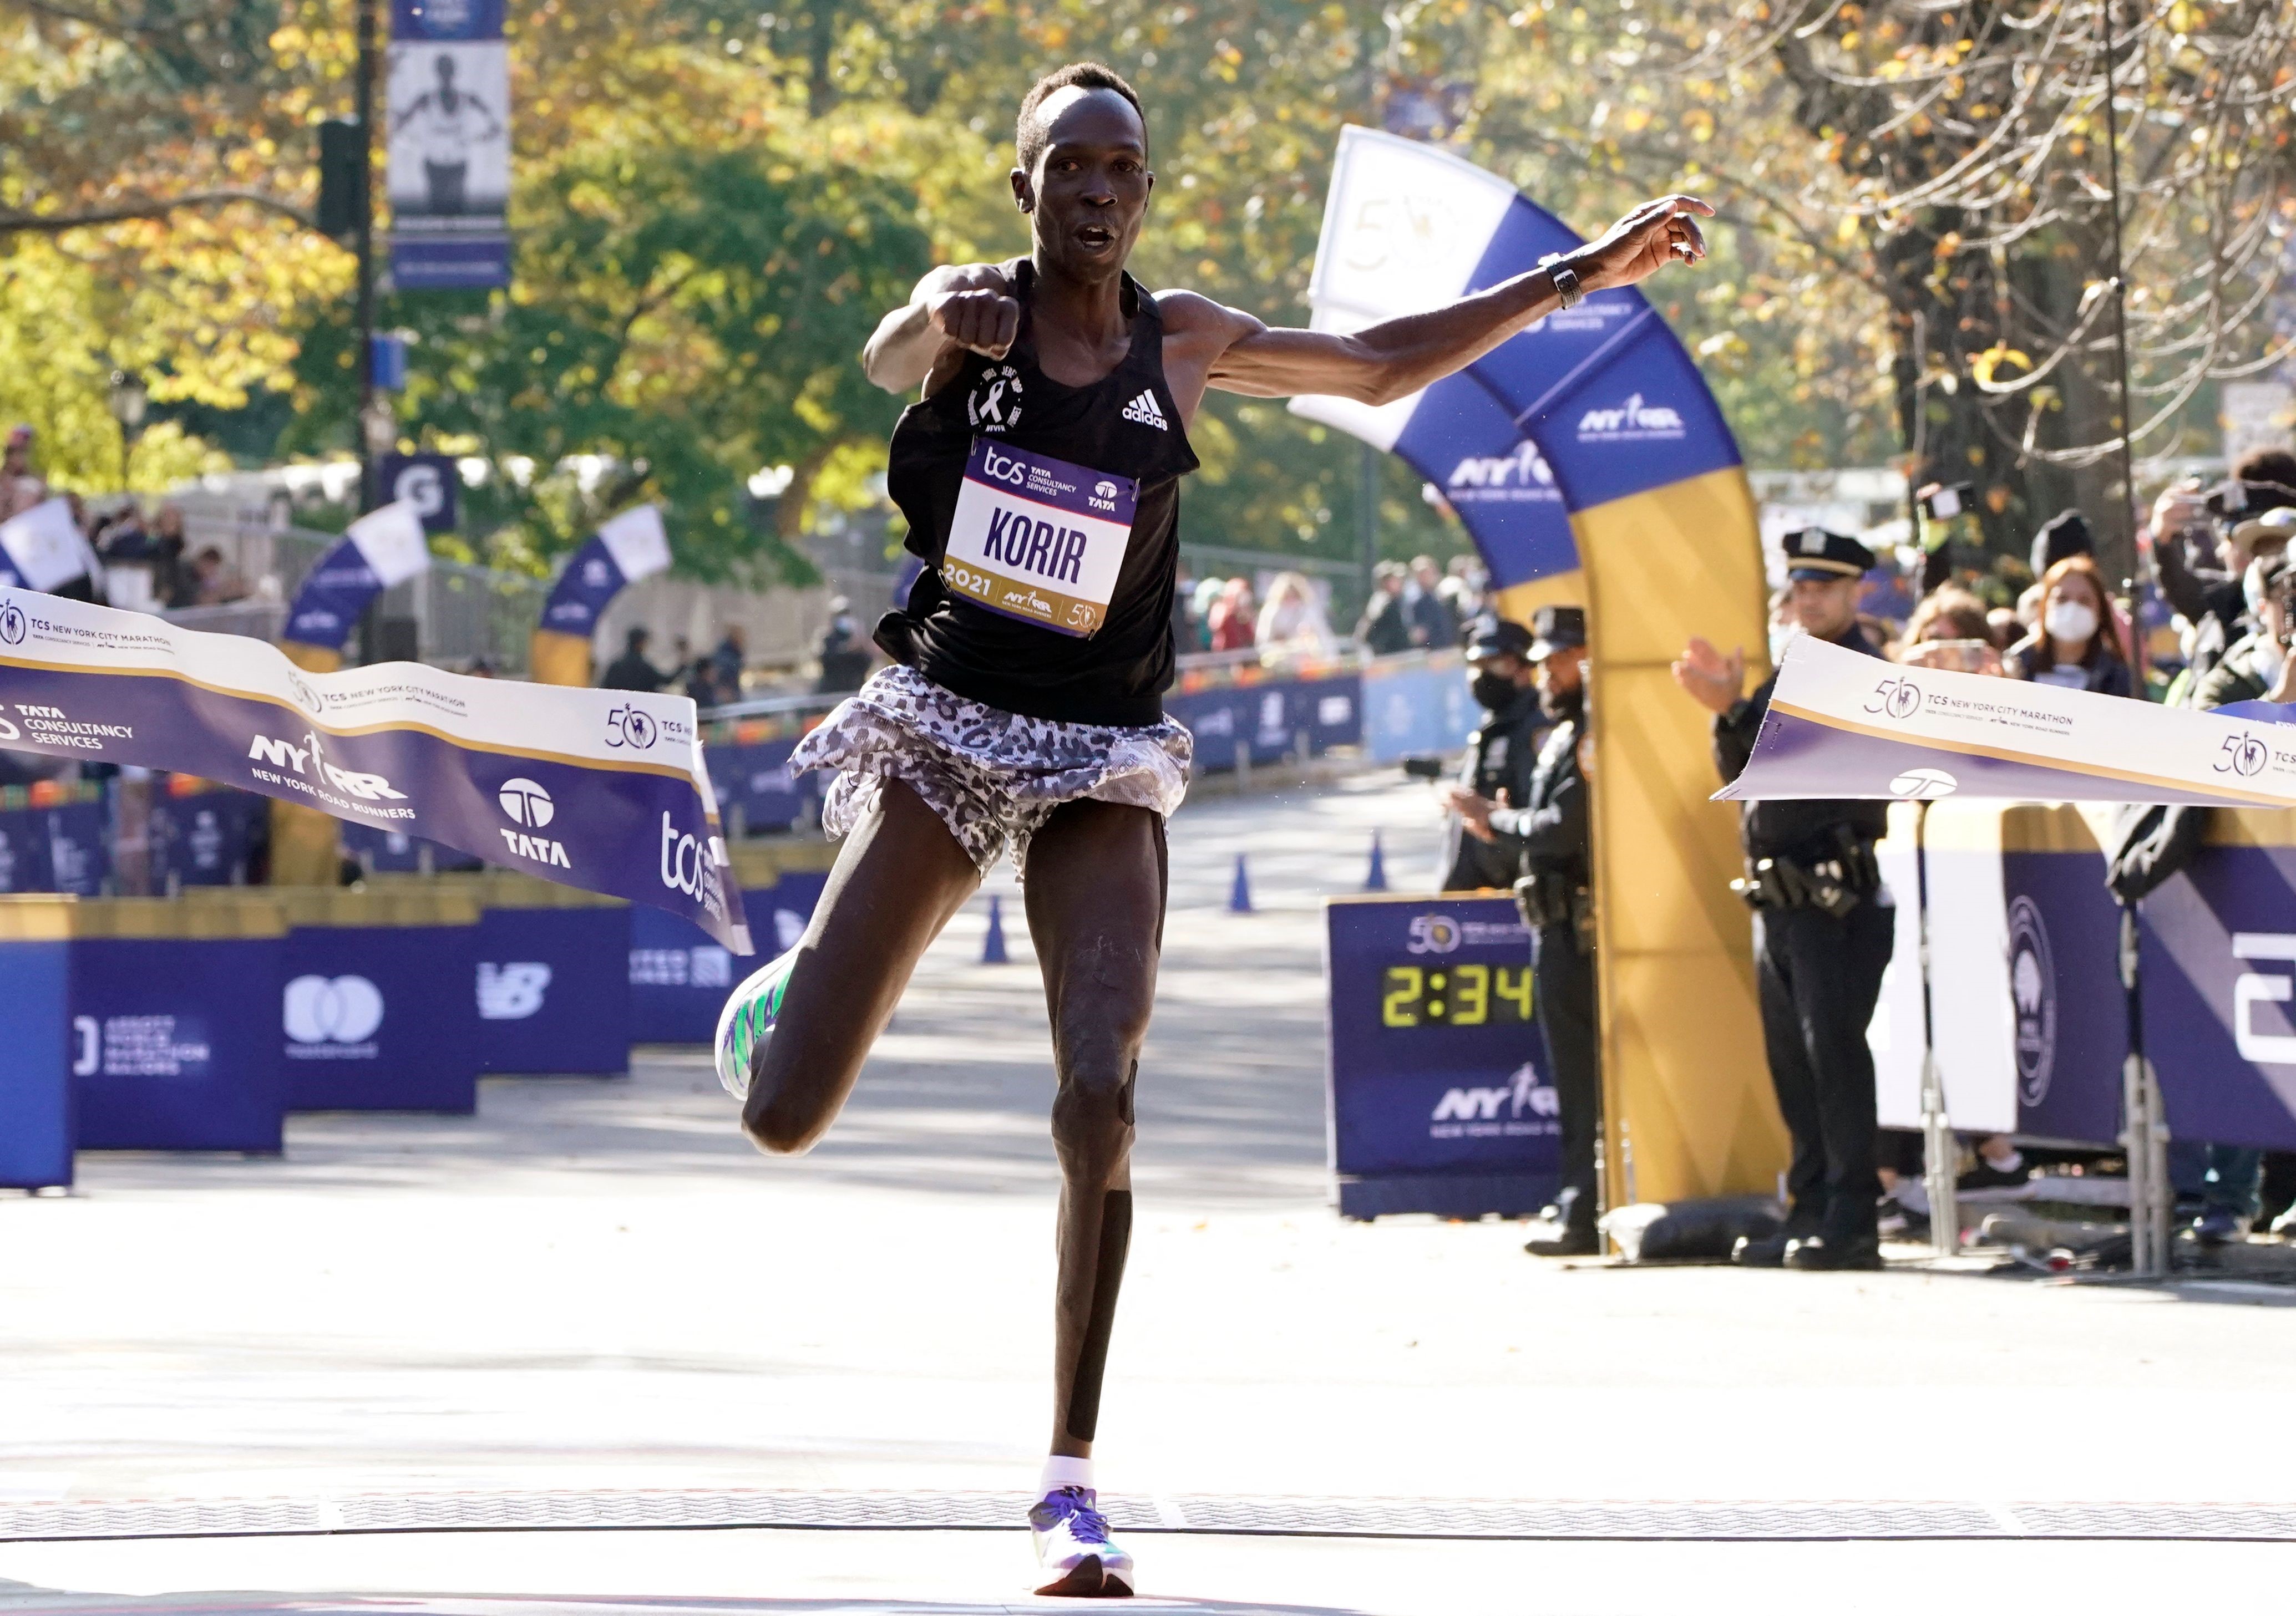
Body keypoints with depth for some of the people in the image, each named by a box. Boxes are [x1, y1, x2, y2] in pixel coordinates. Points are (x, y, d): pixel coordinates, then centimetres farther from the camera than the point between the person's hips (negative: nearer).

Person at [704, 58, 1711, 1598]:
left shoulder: (1185, 342, 5)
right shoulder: (973, 307, -3)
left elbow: (1383, 367, 17)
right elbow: (886, 358, -27)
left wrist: (1583, 273, 13)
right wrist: (941, 321, -52)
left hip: (1101, 765, 1)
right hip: (945, 737, -1)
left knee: (1101, 1099, -21)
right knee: (784, 1122, -5)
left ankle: (1073, 1479, -12)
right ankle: (793, 991, 35)